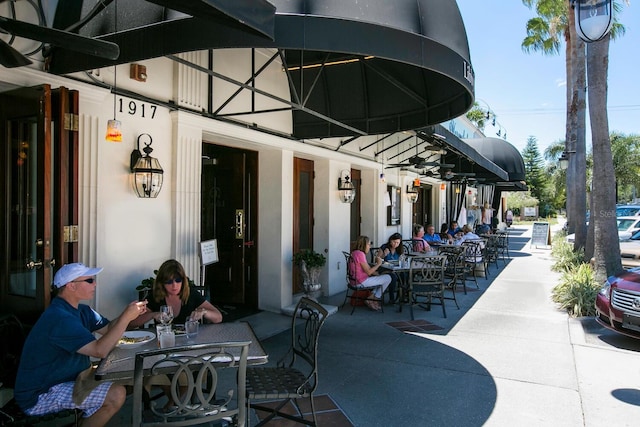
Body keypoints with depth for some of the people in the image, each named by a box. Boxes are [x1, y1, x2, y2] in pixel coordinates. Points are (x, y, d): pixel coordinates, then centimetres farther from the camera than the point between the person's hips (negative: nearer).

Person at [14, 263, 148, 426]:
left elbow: (108, 328, 6)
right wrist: (126, 316, -27)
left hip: (66, 378, 10)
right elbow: (100, 350, -31)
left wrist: (130, 312, -11)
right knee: (116, 395, -21)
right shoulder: (60, 318, -27)